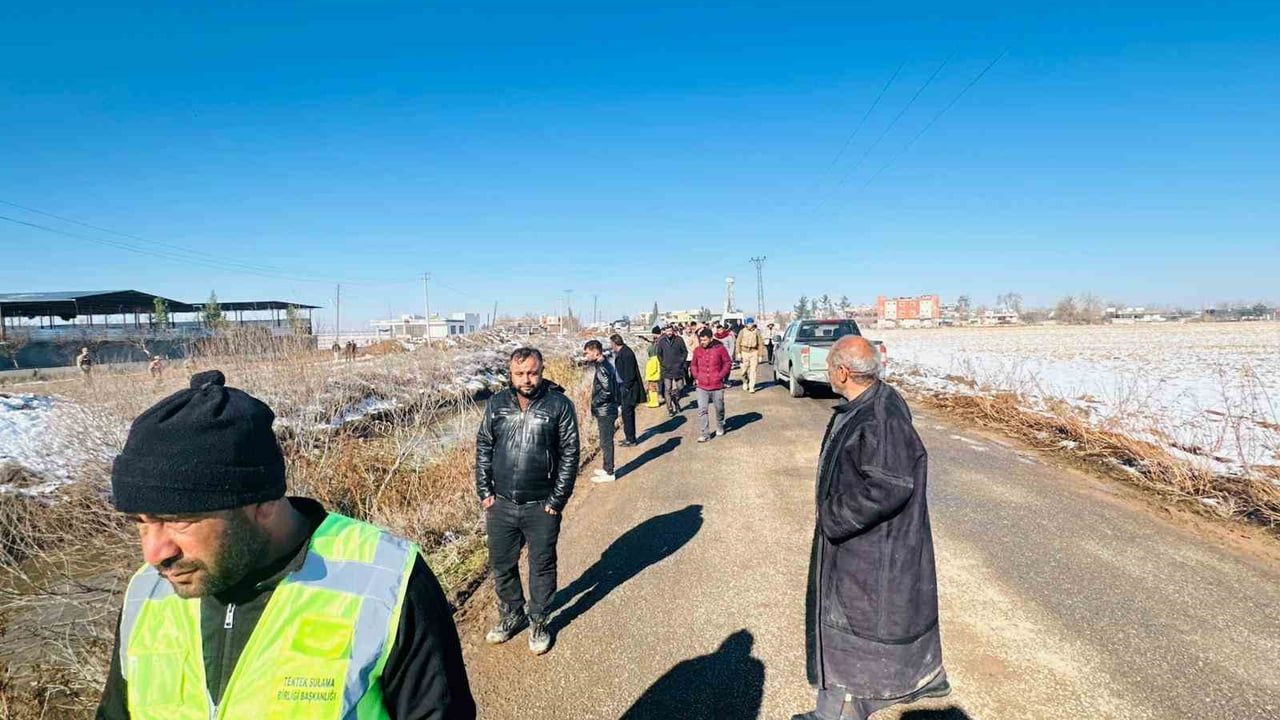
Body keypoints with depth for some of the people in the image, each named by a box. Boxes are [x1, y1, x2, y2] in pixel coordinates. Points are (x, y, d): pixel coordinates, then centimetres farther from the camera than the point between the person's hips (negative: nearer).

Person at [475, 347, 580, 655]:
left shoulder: (559, 404, -10)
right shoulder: (496, 404, 1)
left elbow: (569, 454, -9)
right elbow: (483, 448, 7)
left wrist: (557, 500, -10)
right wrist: (484, 491, 1)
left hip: (541, 506, -3)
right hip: (501, 504, 4)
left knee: (542, 566, 11)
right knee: (502, 564, 17)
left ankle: (538, 622, 31)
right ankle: (511, 615, 39)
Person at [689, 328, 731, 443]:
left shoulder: (720, 349, -6)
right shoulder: (697, 350, 2)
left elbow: (727, 363, 1)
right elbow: (694, 365, 16)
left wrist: (721, 376, -7)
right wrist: (696, 377, 4)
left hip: (717, 386, -1)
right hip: (702, 386, 1)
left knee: (719, 408, 14)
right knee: (702, 410, -6)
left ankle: (720, 427, 39)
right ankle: (704, 434, -2)